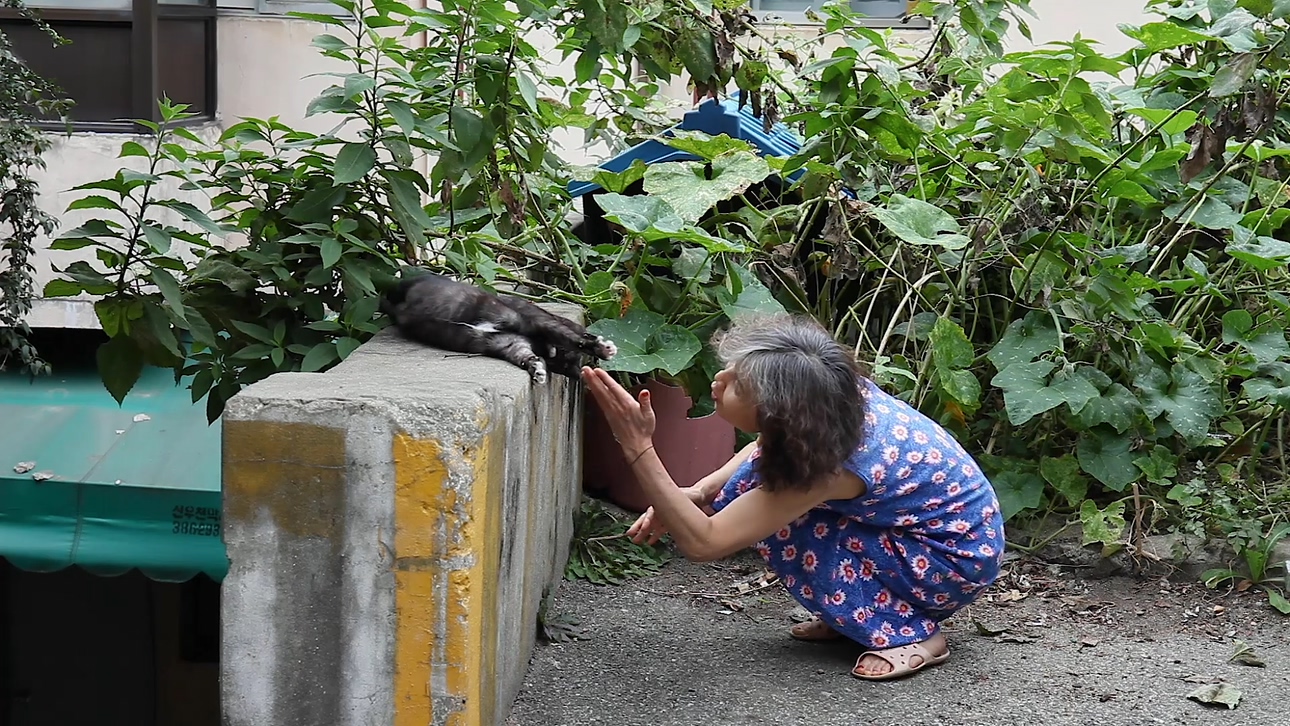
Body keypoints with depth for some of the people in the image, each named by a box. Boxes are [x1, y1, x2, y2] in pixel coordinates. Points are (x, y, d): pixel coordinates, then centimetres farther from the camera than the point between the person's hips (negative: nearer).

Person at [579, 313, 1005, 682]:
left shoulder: (826, 463, -34)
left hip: (956, 562, -8)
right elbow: (769, 448, 9)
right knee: (749, 487, -4)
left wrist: (638, 448, -37)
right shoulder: (835, 395, -15)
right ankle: (852, 611, 11)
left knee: (777, 528, -19)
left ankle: (911, 634, -8)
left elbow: (701, 543, -32)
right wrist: (697, 493, -8)